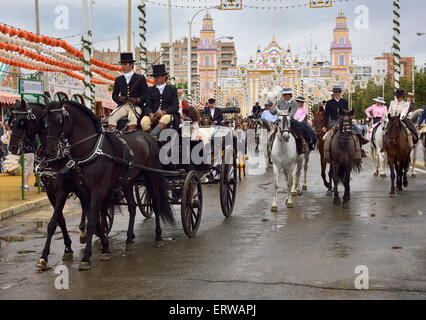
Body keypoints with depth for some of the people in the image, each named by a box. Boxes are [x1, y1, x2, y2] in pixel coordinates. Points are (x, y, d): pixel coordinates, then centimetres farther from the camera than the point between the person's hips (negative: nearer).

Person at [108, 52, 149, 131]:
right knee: (112, 117, -24)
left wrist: (137, 100, -16)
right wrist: (119, 99, -6)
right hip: (123, 106, 4)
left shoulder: (140, 78, 9)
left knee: (133, 117, -35)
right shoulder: (118, 79, 21)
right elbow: (114, 95, 18)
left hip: (136, 106, -3)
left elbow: (146, 94, 3)